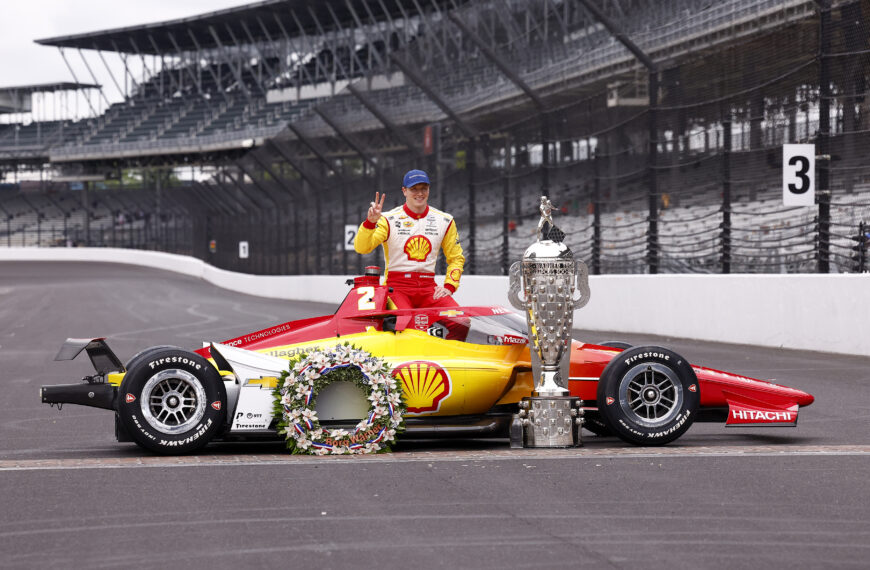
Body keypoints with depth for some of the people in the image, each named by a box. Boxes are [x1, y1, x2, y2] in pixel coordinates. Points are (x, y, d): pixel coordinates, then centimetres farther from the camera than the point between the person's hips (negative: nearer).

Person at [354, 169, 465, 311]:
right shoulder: (389, 219, 1)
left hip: (428, 287, 3)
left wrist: (449, 287, 4)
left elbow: (456, 258, 20)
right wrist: (370, 222, -28)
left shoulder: (444, 221, 12)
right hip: (397, 287, -3)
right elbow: (361, 247, -10)